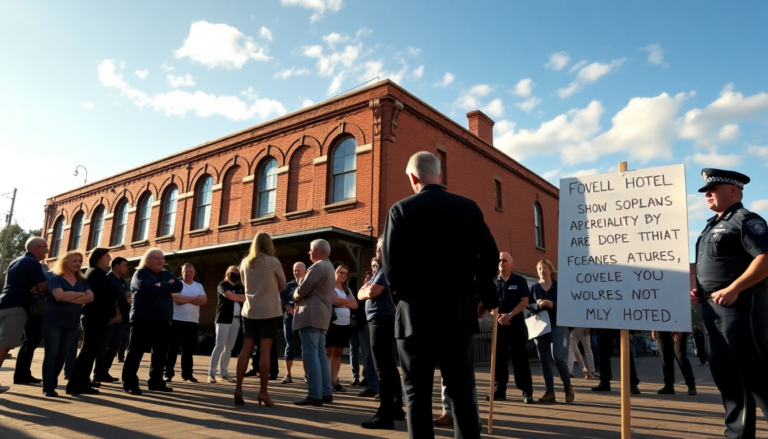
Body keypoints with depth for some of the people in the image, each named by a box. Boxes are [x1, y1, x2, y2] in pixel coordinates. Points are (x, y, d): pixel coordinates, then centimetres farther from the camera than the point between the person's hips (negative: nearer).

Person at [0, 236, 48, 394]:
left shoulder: (15, 262, 22)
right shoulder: (32, 263, -8)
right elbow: (45, 286, -13)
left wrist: (35, 289, 7)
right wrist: (39, 290, 11)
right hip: (15, 307, -9)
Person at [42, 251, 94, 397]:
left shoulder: (82, 281, 11)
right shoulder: (56, 278, -3)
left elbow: (90, 297, -5)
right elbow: (60, 295, -21)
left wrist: (69, 298, -15)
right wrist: (80, 294, -9)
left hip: (72, 323, 5)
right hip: (54, 322, -5)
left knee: (63, 354, 9)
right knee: (52, 354, -3)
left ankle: (52, 383, 20)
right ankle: (48, 387, 1)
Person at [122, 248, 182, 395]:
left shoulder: (167, 274, 15)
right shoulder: (140, 273, -1)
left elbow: (178, 286, -1)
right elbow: (145, 288, -21)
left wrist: (161, 285, -13)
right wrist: (167, 288, -11)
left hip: (163, 320, 6)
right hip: (143, 319, -6)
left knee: (160, 352, 10)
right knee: (136, 351, -2)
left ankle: (155, 381, 20)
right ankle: (129, 383, 4)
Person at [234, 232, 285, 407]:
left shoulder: (245, 263, 6)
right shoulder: (273, 262, -7)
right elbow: (283, 285, 6)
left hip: (249, 311, 4)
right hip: (269, 311, -4)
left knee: (245, 349, 6)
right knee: (265, 351, -5)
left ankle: (238, 388, 3)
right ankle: (263, 391, -4)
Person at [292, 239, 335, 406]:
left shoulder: (318, 267, -13)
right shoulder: (329, 267, 21)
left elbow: (303, 289, -17)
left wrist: (296, 295, 4)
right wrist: (301, 295, 8)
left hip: (310, 315, -10)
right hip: (322, 316, 10)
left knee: (311, 355, -9)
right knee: (321, 354, 12)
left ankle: (314, 395, -7)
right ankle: (326, 392, 15)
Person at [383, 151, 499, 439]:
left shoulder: (401, 210, -5)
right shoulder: (468, 207, 3)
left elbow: (391, 264, -9)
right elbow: (489, 256, 0)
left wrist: (402, 296, 8)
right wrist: (486, 296, 13)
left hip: (415, 313, -2)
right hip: (459, 311, 3)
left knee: (418, 393, 6)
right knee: (461, 390, 14)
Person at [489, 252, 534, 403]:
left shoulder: (520, 281, 3)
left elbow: (524, 301, -5)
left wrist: (509, 315, -16)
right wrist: (496, 315, -12)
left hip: (517, 323, -3)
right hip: (498, 323, 3)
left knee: (520, 358, -1)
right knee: (499, 358, 5)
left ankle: (527, 392, 4)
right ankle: (499, 390, 11)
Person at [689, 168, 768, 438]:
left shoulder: (746, 220, -7)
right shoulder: (712, 226, 20)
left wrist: (733, 289, -25)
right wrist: (697, 290, 10)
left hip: (740, 307, -9)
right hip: (712, 310, 9)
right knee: (726, 376, 13)